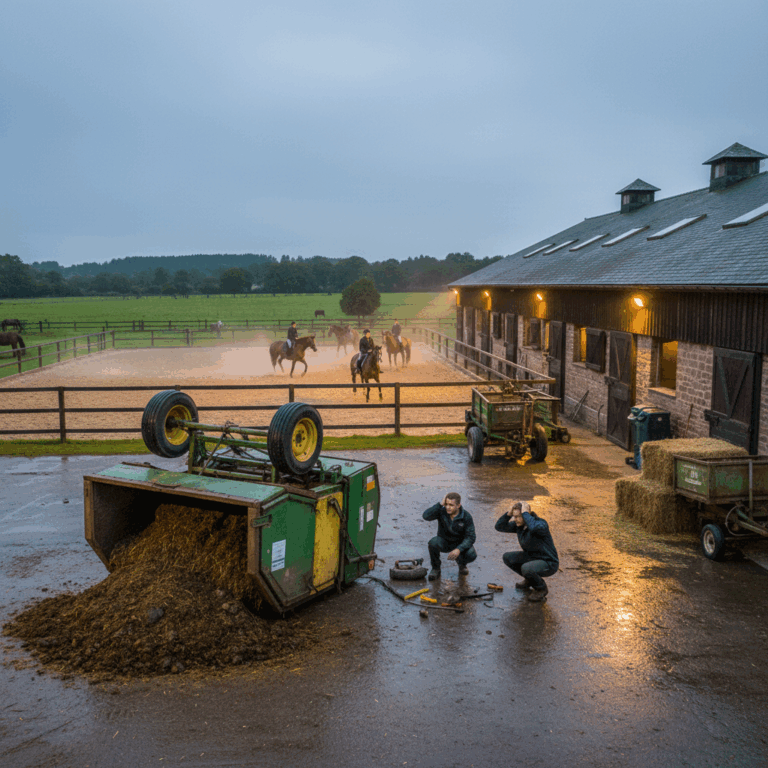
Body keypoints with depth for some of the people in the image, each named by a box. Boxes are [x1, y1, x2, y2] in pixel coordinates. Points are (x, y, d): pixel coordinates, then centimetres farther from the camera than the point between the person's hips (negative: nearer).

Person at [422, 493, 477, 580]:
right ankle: (436, 568, -7)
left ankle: (462, 563, 9)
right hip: (444, 542, 0)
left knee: (471, 555, -31)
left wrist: (459, 549, -37)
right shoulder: (441, 511, -19)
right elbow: (426, 516, -36)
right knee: (433, 542, -33)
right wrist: (440, 504, -37)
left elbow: (471, 537, -22)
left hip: (460, 544, 0)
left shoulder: (466, 517, -19)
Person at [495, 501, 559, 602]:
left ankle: (541, 588, -2)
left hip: (548, 564, -8)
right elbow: (499, 527, -5)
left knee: (526, 568, -34)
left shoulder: (541, 524, -26)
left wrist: (525, 513, -37)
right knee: (507, 557, -2)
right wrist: (509, 513, -17)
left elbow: (535, 528, -51)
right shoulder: (519, 525, -4)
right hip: (532, 557, 8)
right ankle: (530, 579, 16)